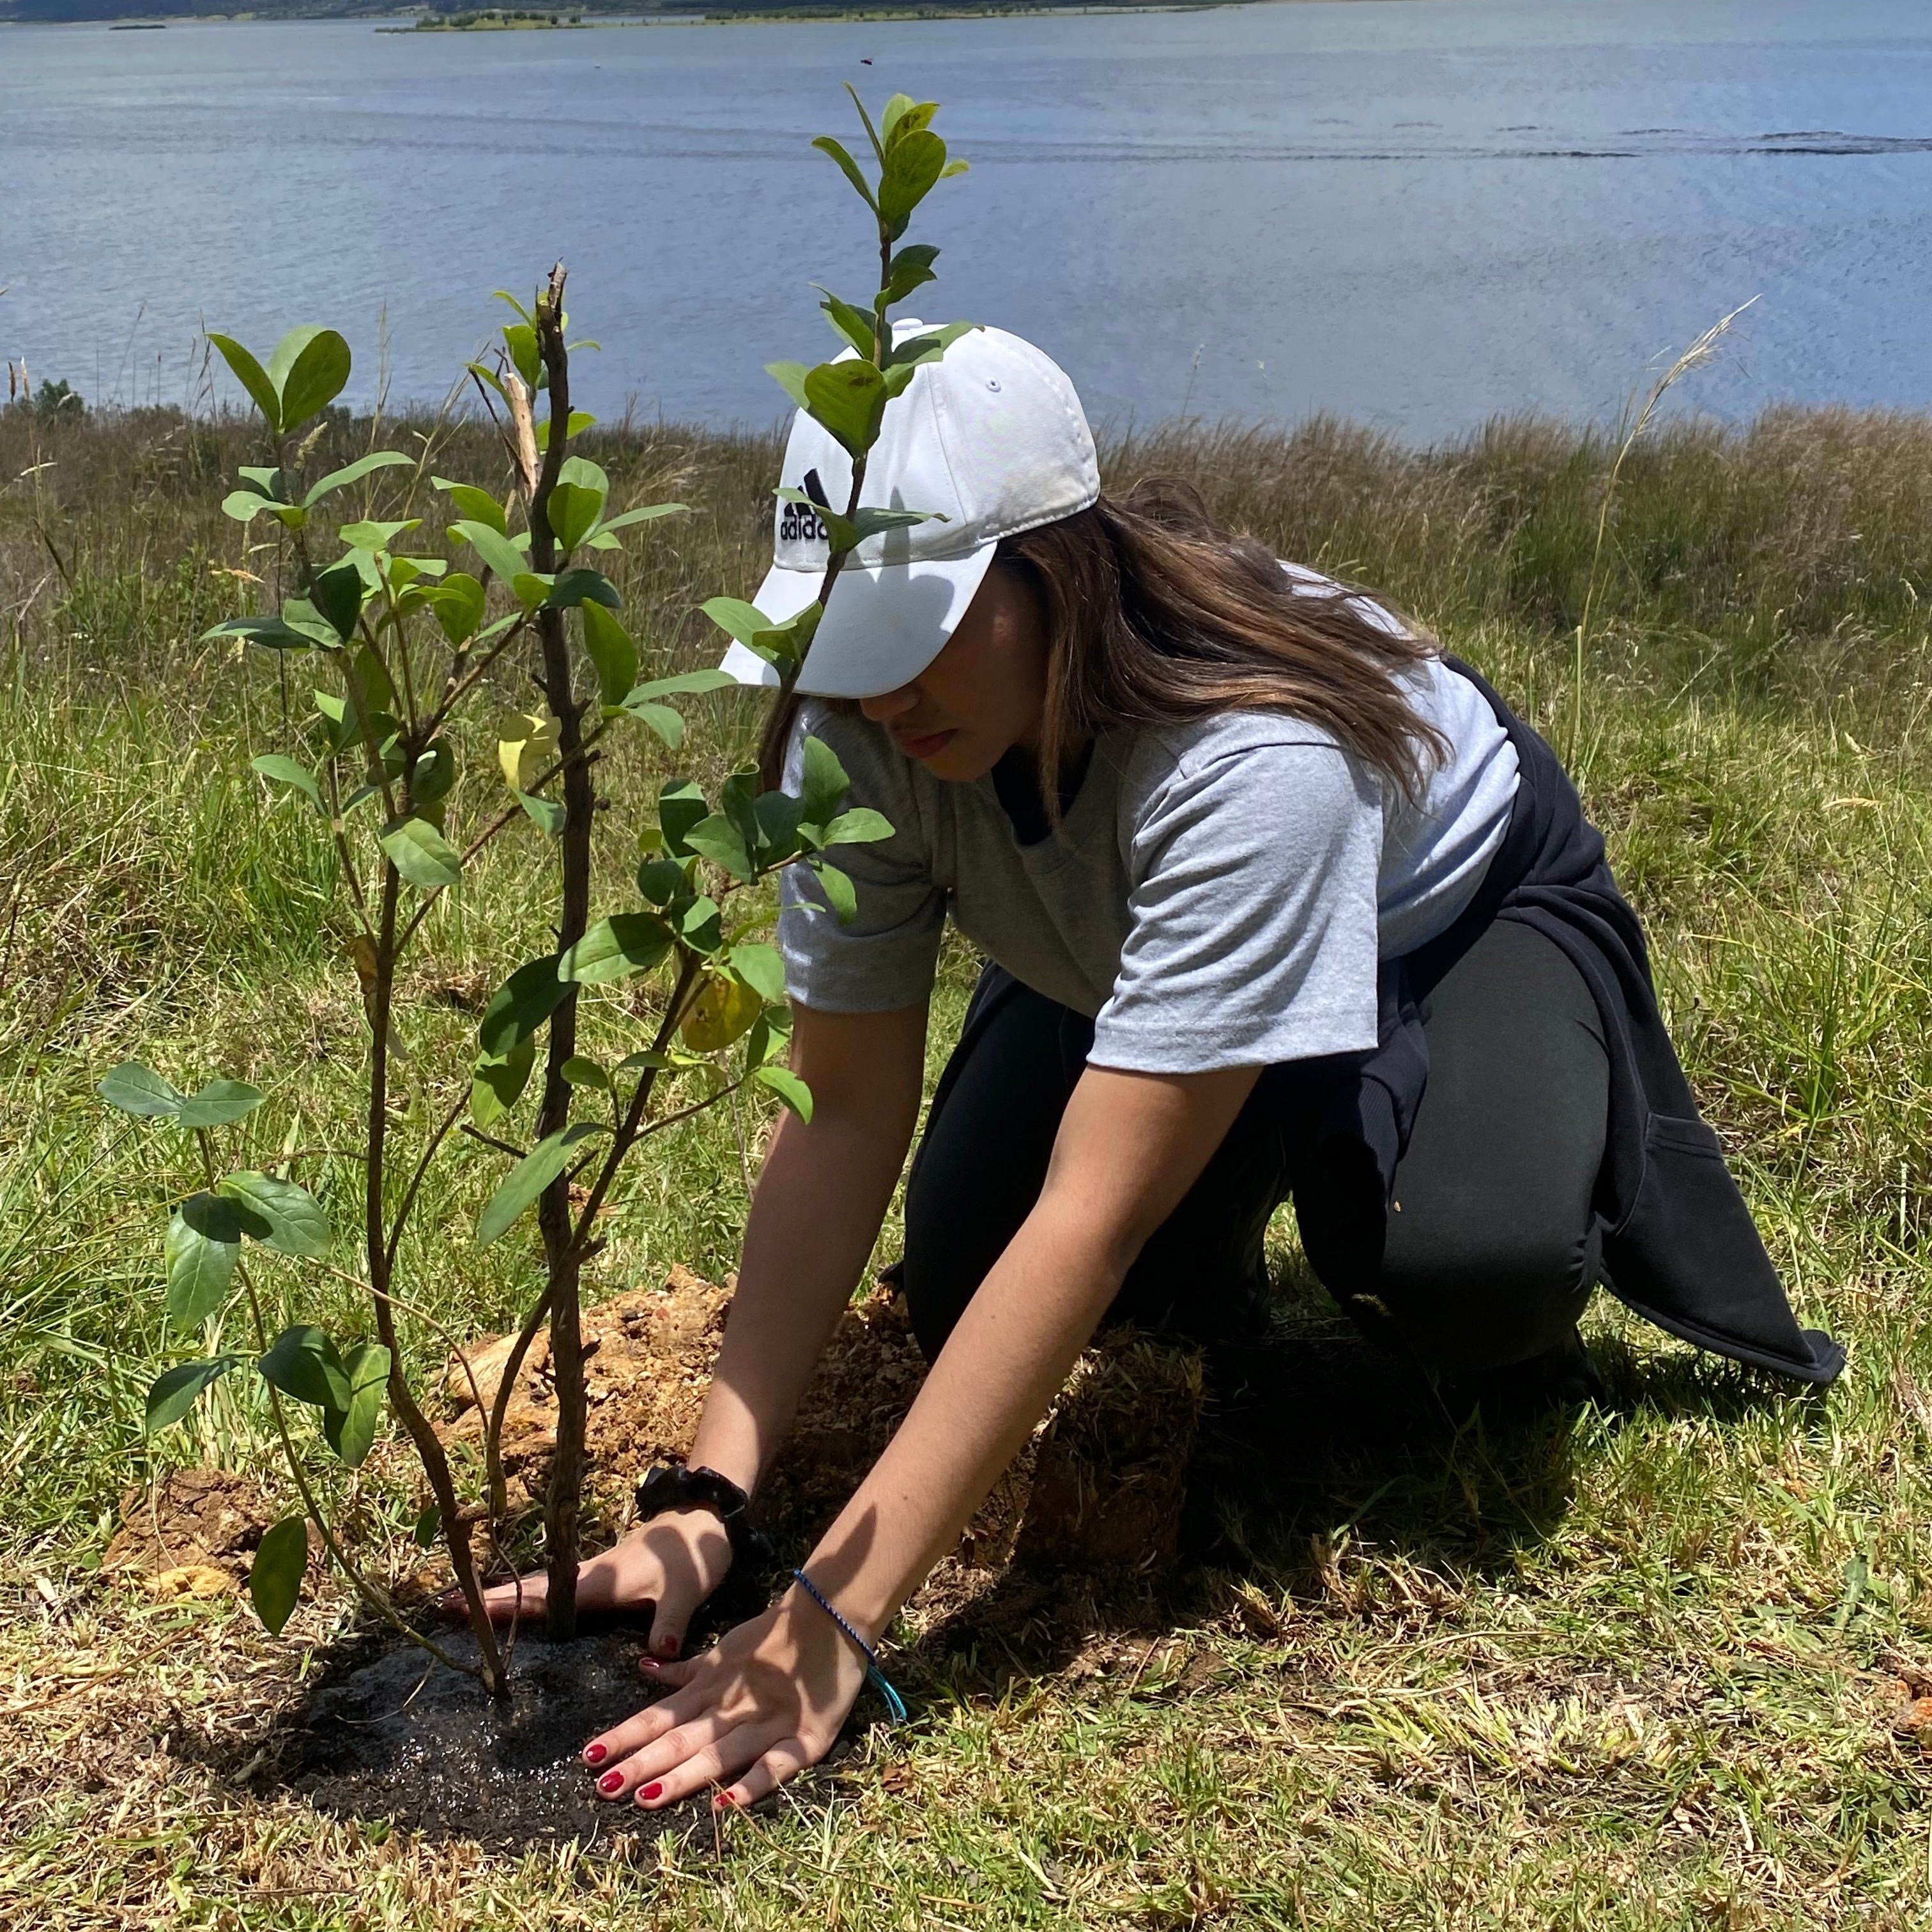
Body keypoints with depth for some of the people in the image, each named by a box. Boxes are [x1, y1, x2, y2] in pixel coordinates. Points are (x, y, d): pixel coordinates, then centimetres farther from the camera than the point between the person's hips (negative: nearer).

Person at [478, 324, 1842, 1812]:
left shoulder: (1252, 748, -44)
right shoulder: (863, 729, -28)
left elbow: (1094, 1216, -48)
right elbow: (842, 1118, -26)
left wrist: (834, 1618, -51)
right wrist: (706, 1498, -36)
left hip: (1456, 910, -4)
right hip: (1118, 951, 4)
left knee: (1457, 1264, -35)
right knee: (961, 1284, -19)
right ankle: (1206, 1270, 14)